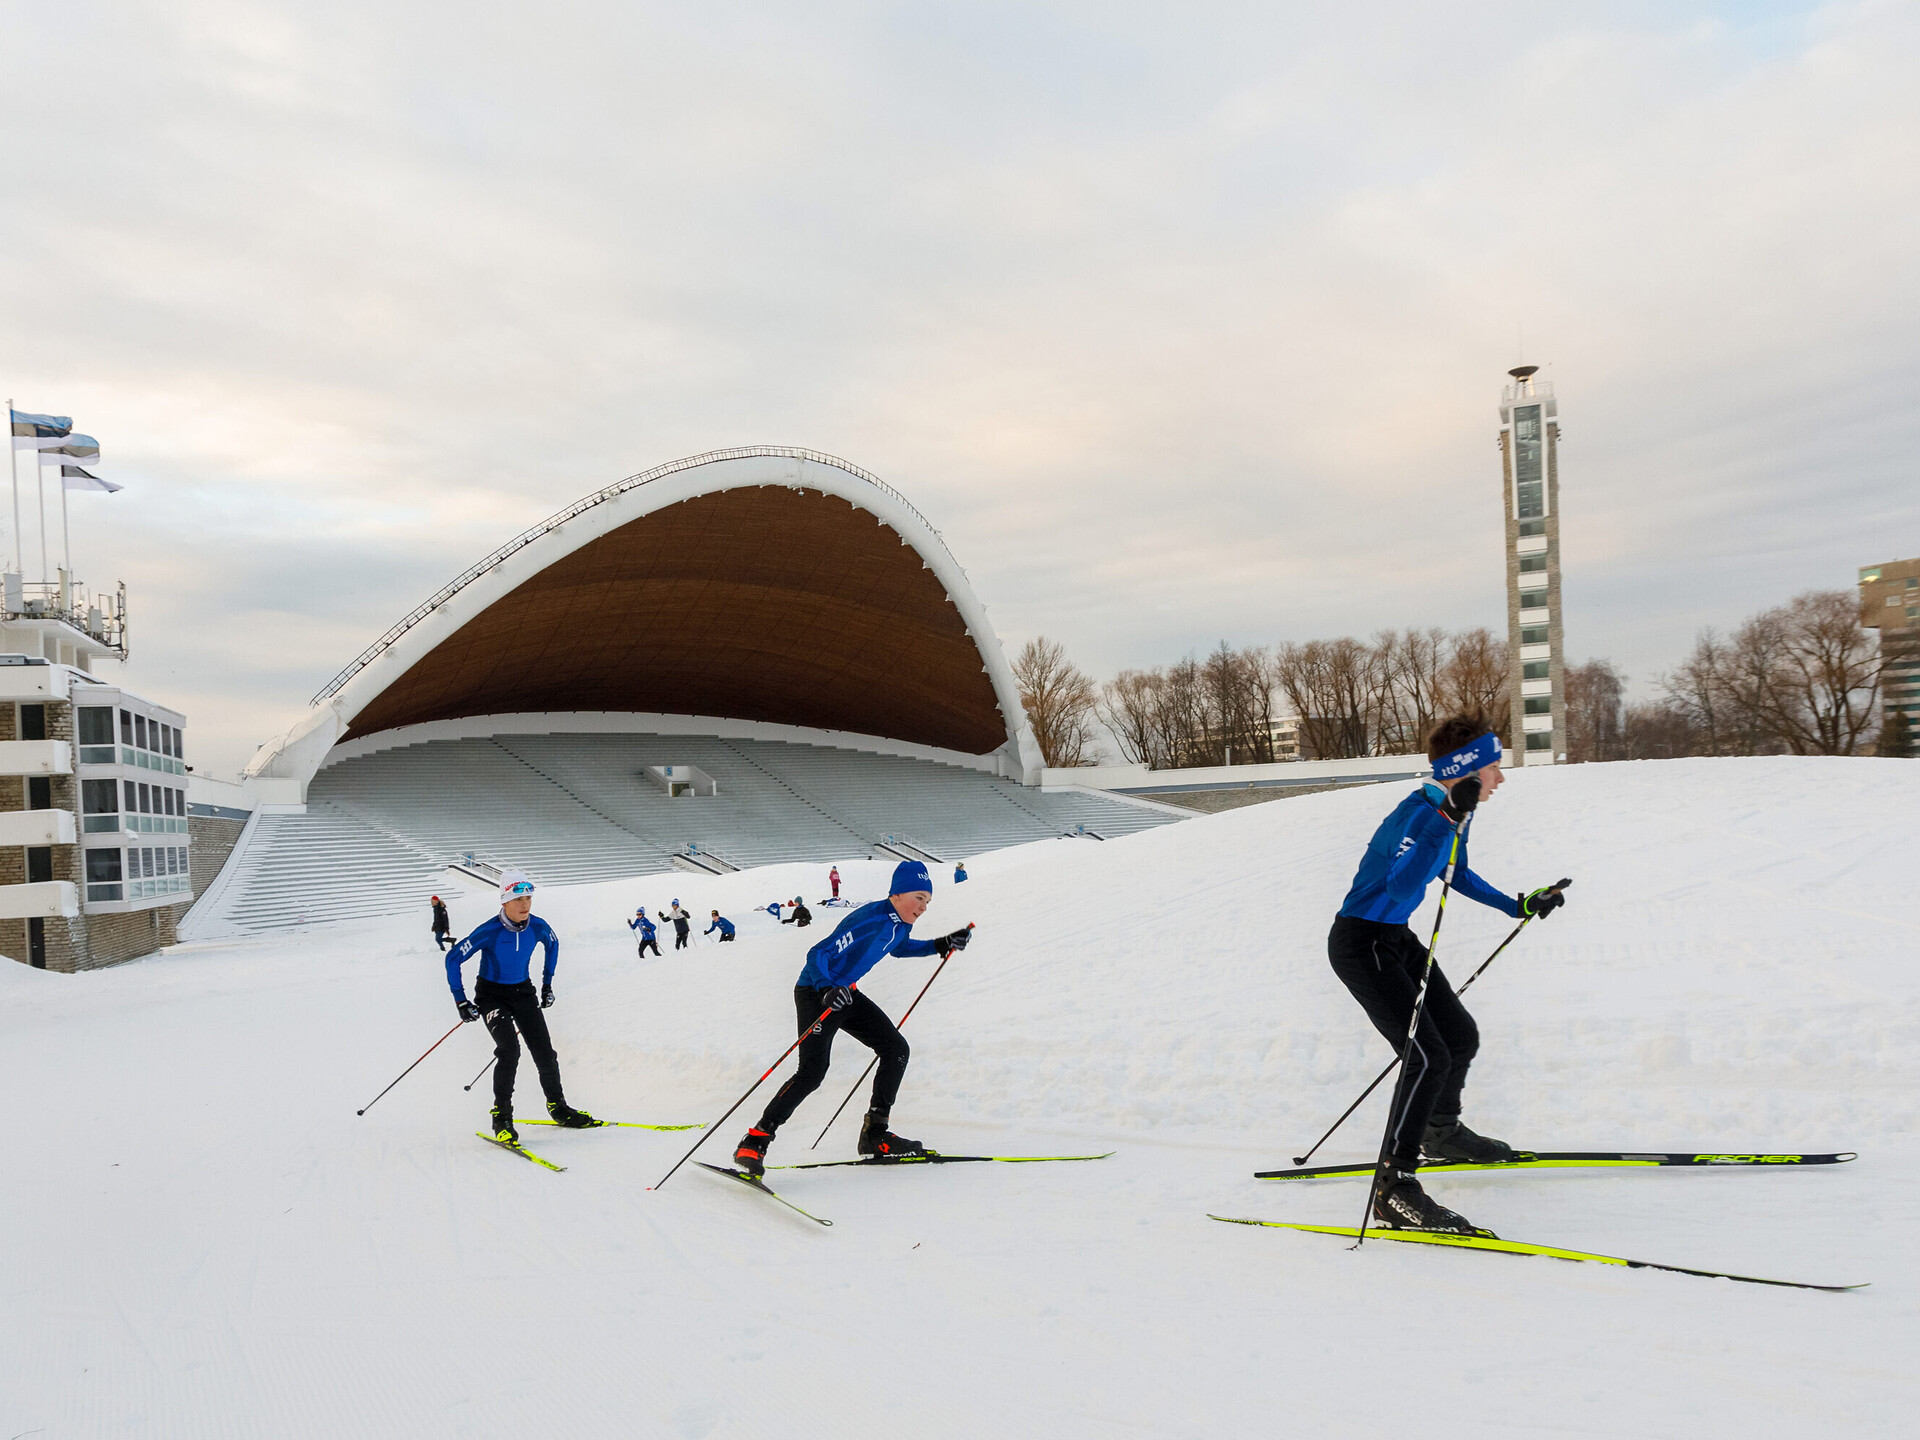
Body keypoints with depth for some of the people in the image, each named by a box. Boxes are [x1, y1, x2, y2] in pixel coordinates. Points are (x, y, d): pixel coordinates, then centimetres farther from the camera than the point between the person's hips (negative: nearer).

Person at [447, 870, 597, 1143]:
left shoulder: (538, 926, -13)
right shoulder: (489, 931, -26)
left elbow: (553, 944, 11)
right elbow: (453, 958, -17)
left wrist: (547, 983, 13)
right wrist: (461, 1001, -15)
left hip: (523, 992, 4)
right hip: (491, 994, -4)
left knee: (545, 1053, 0)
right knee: (509, 1050, -22)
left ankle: (558, 1107, 20)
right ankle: (501, 1116, -8)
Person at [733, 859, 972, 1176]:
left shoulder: (901, 924, 0)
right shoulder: (869, 919, -28)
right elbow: (818, 954, -30)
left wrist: (939, 946, 14)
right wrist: (827, 990, -47)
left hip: (846, 994, 9)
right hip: (816, 992, -9)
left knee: (896, 1050, 3)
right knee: (813, 1071, -23)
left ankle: (874, 1134, 12)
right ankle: (754, 1143, -16)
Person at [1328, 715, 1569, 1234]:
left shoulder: (1454, 808, 5)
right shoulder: (1420, 813, -25)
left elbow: (1457, 875, 23)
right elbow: (1403, 892, -39)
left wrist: (1518, 906, 27)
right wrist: (1448, 820, -41)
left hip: (1397, 940, 10)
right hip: (1361, 943, -10)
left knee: (1461, 1036, 18)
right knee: (1428, 1055, -17)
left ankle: (1441, 1132, 44)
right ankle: (1393, 1190, -11)